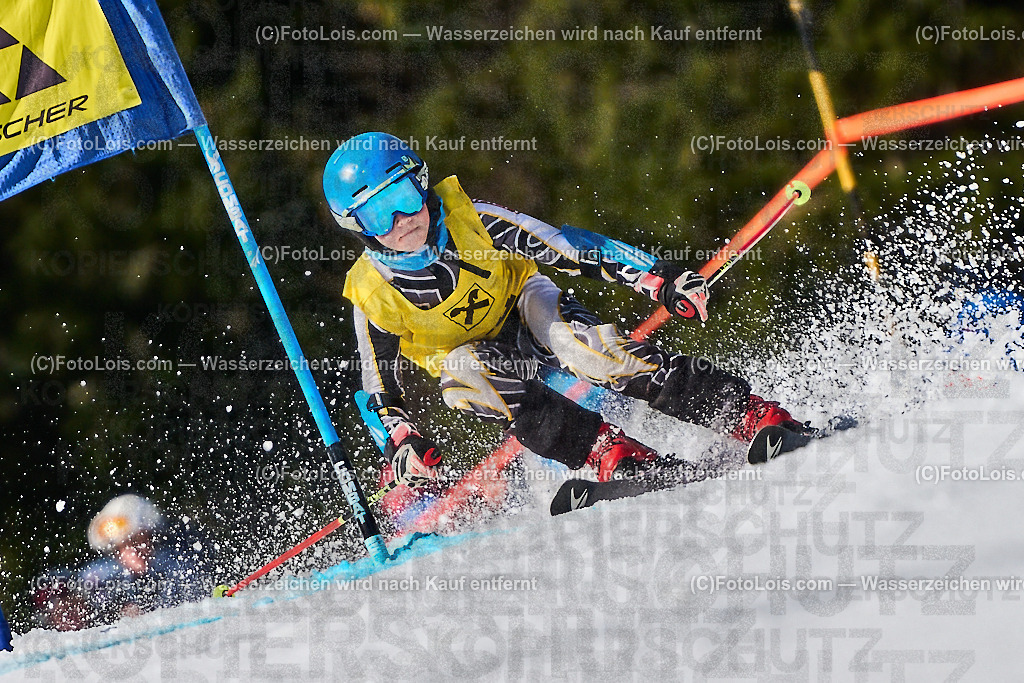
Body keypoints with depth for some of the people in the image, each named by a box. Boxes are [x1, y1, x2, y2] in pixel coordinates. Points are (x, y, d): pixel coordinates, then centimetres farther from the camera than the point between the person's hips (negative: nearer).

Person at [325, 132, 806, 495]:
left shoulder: (470, 221, -21)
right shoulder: (371, 296, -17)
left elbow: (564, 250, -22)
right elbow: (381, 386, -5)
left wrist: (658, 281, -29)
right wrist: (401, 444, -23)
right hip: (491, 368, 1)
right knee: (460, 373, -35)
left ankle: (755, 417, -37)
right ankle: (609, 453, -39)